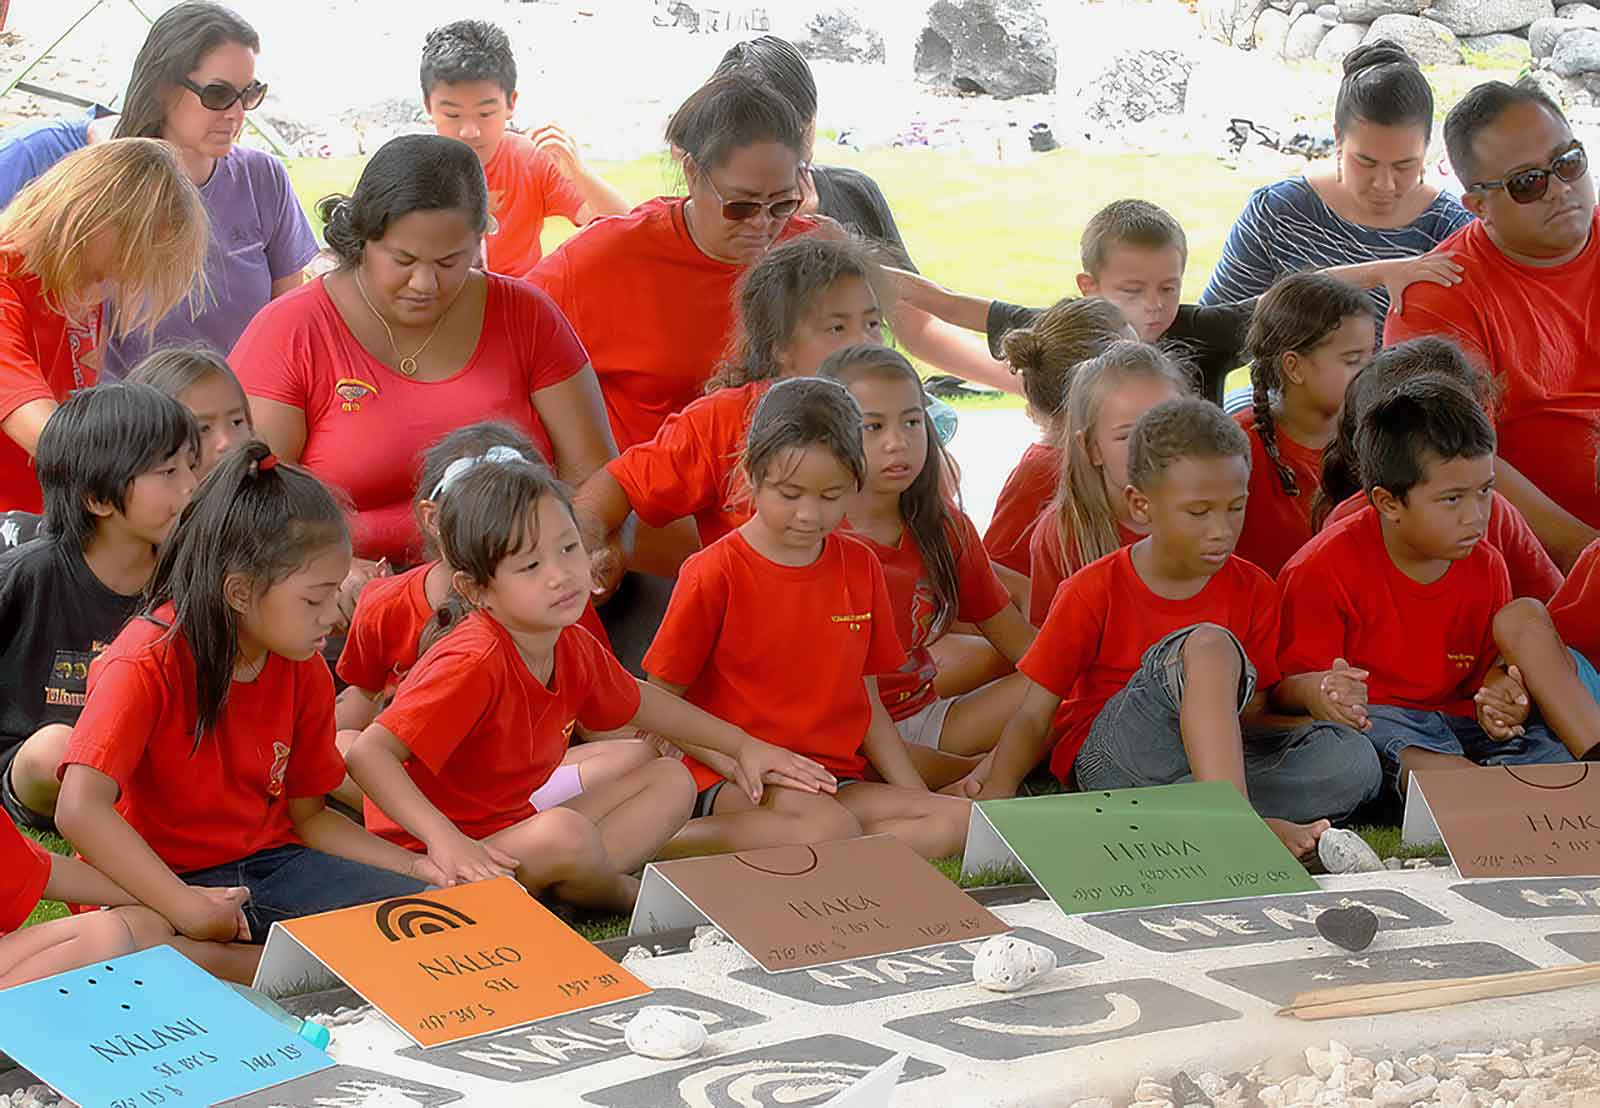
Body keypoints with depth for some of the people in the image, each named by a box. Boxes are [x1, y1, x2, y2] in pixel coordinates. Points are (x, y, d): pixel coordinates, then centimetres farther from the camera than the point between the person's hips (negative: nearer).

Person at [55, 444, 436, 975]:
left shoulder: (303, 669, 2)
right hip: (160, 881, -5)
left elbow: (308, 814, 11)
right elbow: (81, 809, -30)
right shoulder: (149, 661, -18)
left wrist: (417, 866, -3)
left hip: (268, 862, 5)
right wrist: (189, 908, -36)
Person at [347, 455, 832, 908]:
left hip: (512, 825, 9)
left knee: (669, 779, 12)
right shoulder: (475, 664, -27)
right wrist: (445, 838, -42)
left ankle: (566, 882, -11)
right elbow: (369, 754, -33)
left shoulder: (573, 647, 0)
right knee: (565, 833, -36)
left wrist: (742, 745, 26)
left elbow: (637, 702, 23)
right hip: (438, 865, -9)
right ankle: (628, 893, -1)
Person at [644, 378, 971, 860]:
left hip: (837, 780, 7)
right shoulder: (715, 573, -5)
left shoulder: (860, 567, 11)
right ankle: (663, 845, -22)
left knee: (959, 822, -19)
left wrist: (917, 798, 6)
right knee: (830, 825, -37)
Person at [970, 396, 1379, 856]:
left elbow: (1255, 713, 6)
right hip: (1109, 761, -4)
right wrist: (994, 795, -24)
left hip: (1214, 758, 4)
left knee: (1352, 759, -21)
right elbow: (1034, 715, -5)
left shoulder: (1253, 590, 4)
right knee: (1208, 645, -31)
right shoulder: (1094, 592, -5)